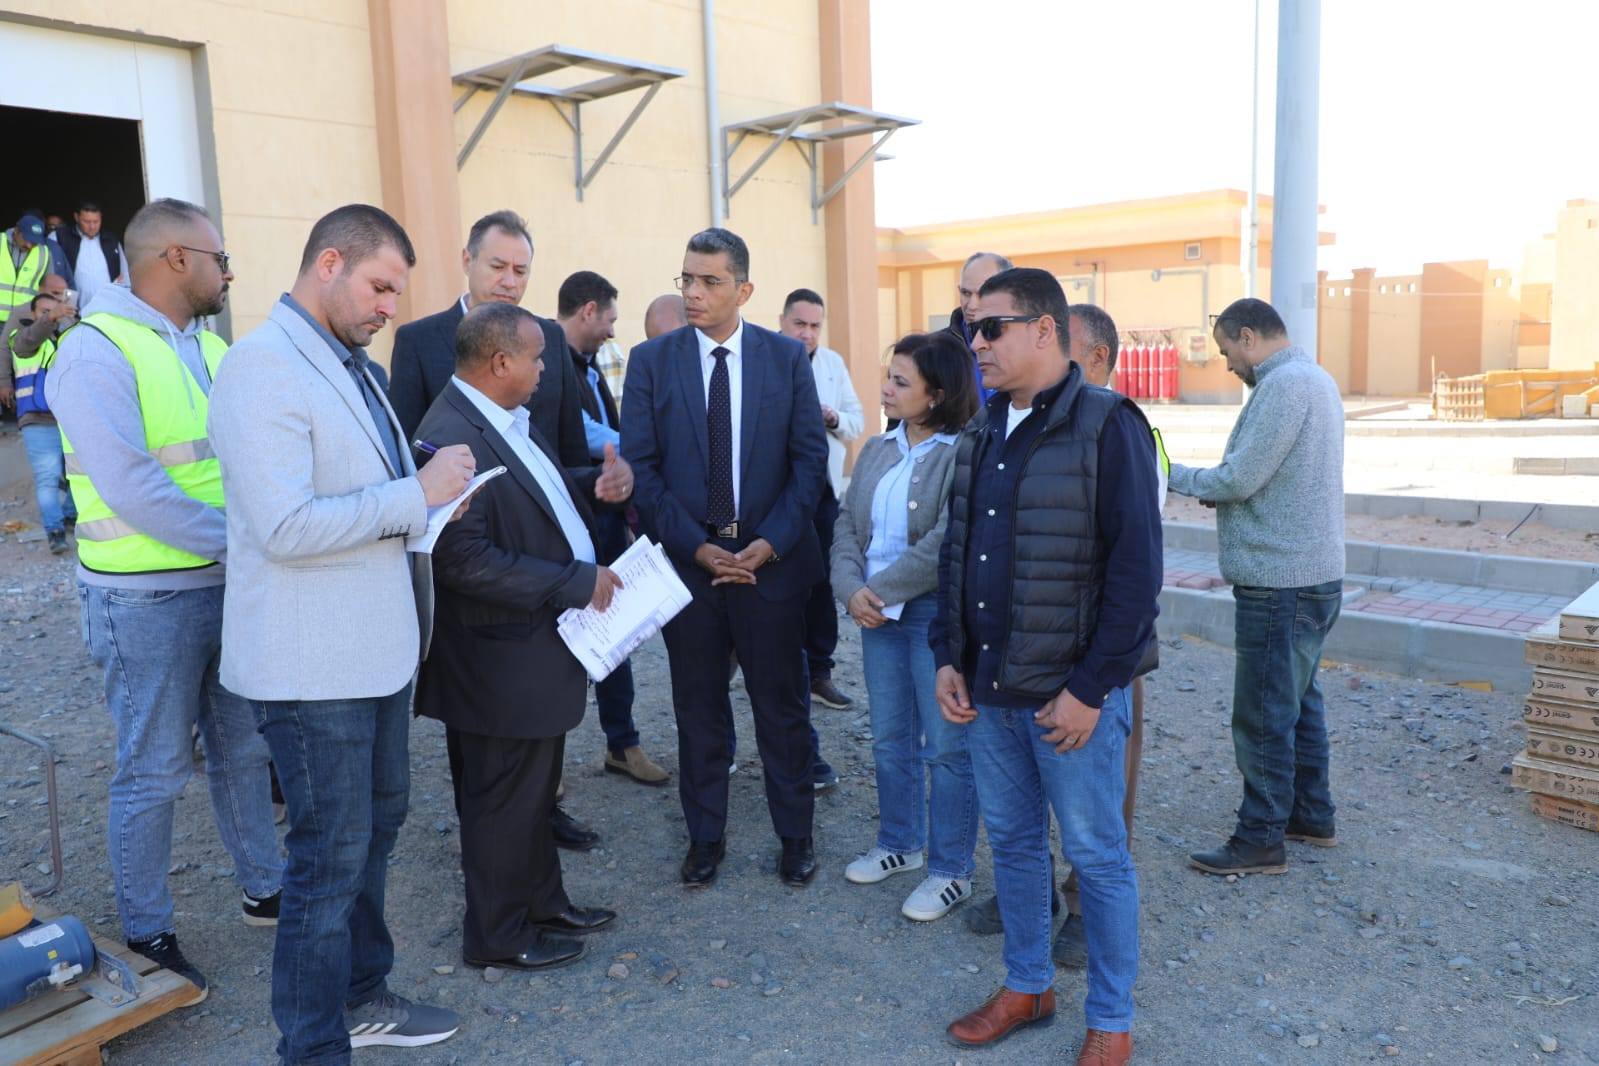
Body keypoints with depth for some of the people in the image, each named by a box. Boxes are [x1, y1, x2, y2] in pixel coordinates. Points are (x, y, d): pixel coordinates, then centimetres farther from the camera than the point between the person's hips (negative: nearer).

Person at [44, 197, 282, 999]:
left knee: (242, 746, 18)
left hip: (232, 585, 7)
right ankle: (145, 934, 23)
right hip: (149, 597, -7)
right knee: (154, 771, 5)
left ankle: (264, 888, 35)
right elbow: (131, 488, -23)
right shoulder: (97, 350, -14)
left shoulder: (210, 348, 9)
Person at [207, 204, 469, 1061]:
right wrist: (415, 494, -22)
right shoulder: (264, 367, -18)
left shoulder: (345, 361, 13)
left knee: (376, 821, 21)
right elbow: (284, 527, -27)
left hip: (374, 645, 10)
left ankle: (360, 996, 39)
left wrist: (430, 488, 6)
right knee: (330, 858, 2)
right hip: (313, 661, -10)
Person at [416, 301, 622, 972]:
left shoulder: (511, 421, 8)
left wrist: (594, 486, 3)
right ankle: (498, 936, 27)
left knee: (535, 791, 23)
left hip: (540, 646, 10)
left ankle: (543, 904, 40)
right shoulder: (450, 437, -23)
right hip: (501, 659, -10)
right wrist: (576, 583, -24)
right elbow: (465, 560, -29)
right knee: (504, 801, 8)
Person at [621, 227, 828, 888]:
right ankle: (705, 836, 28)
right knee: (698, 707, 11)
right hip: (688, 559, 1)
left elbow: (810, 459, -1)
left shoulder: (787, 357, 1)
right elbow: (641, 467, -3)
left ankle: (796, 834, 26)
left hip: (771, 558, 0)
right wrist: (696, 546, -11)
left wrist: (770, 544, -11)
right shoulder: (650, 361, 0)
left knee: (782, 705, 9)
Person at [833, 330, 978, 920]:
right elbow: (847, 523, 8)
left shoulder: (964, 454, -15)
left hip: (937, 612, -7)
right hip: (877, 612, 7)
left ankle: (950, 869, 19)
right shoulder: (878, 450, 10)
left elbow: (947, 543, -22)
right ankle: (900, 843, 36)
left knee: (947, 748, 4)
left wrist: (883, 589, -15)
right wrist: (852, 589, -8)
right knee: (891, 740, 18)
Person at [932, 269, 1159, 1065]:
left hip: (1071, 693, -6)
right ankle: (1026, 986, 37)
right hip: (988, 686, 6)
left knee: (1096, 856, 8)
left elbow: (1136, 567, -15)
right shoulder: (981, 433, 10)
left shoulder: (1107, 425, -12)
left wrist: (1091, 688, -17)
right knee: (1011, 840, 18)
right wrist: (949, 656, 6)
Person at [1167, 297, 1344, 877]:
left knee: (1263, 717, -1)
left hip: (1280, 583, -11)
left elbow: (1239, 479, -20)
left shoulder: (1285, 384, -18)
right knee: (1297, 700, 20)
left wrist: (1175, 475, -6)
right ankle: (1312, 816, 33)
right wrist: (1217, 488, 6)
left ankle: (1261, 840, 9)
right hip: (1312, 574, 11)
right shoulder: (1314, 378, 15)